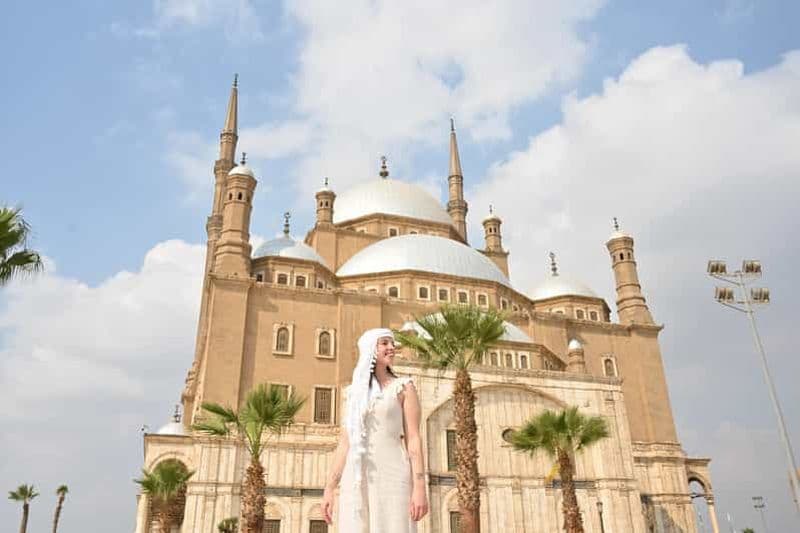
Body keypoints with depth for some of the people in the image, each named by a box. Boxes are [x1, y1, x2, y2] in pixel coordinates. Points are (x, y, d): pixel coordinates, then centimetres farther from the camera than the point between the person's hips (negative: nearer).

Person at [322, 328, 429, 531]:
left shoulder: (404, 387, 6)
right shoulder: (356, 392, 17)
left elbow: (414, 438, -2)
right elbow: (345, 443, 15)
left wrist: (419, 486, -12)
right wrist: (329, 488, 9)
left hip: (391, 474, -4)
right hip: (357, 478, 4)